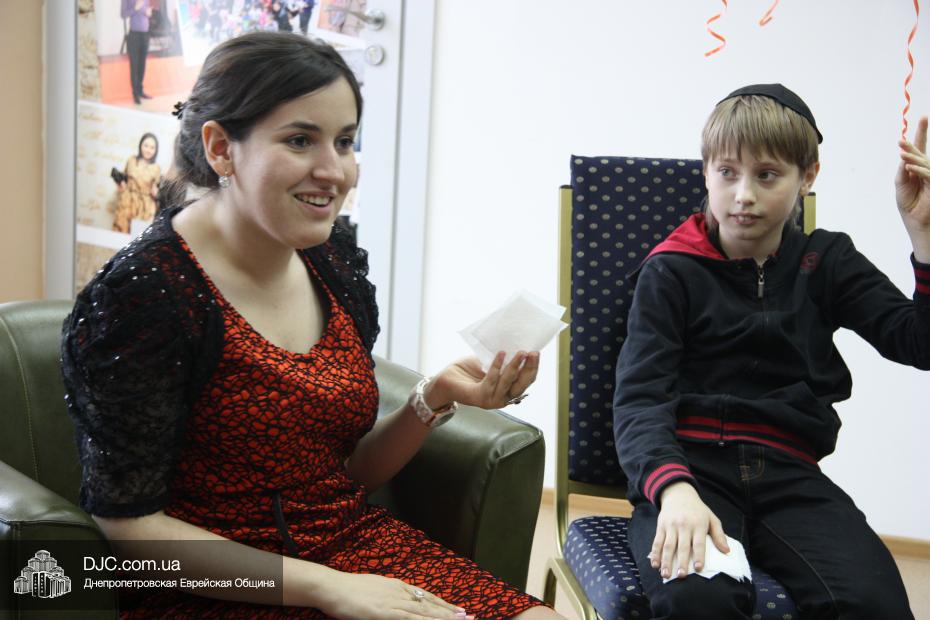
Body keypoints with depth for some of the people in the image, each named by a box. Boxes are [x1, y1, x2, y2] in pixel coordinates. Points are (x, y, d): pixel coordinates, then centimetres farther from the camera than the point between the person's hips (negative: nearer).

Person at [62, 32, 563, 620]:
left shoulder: (335, 259, 3)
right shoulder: (139, 296, -16)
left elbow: (349, 472, 10)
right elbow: (132, 527, -14)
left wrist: (437, 397, -7)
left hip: (356, 543, 6)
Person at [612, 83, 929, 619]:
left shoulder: (826, 262, 14)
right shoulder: (672, 270, 3)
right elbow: (639, 400, -10)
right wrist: (674, 489, -29)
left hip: (787, 473, 3)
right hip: (690, 465, -3)